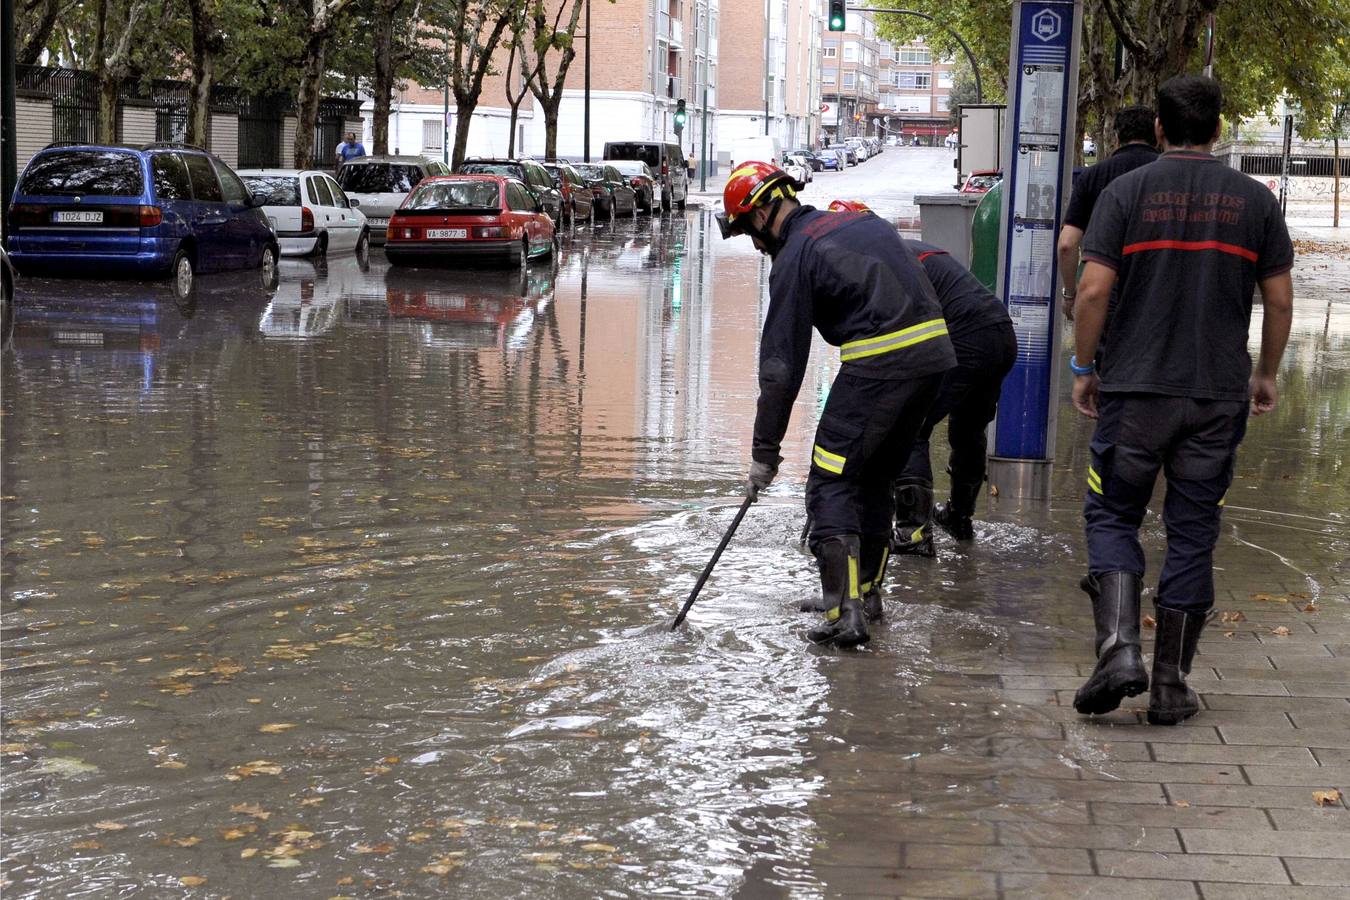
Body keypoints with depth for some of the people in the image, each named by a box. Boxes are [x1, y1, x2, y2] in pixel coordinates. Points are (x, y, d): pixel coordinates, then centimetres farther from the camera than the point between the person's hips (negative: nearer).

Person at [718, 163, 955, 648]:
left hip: (879, 363, -8)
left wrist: (765, 452, 0)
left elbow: (782, 363, -5)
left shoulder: (795, 257, -5)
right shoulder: (862, 220, 18)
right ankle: (864, 590, 29)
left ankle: (845, 612, -10)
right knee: (875, 478, 20)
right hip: (934, 348, 8)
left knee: (831, 484, -2)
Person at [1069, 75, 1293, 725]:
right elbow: (1279, 299, 6)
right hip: (1219, 394, 2)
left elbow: (1094, 289, -9)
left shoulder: (1127, 192, -3)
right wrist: (1266, 374, 19)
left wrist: (1083, 367, 3)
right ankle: (1171, 683, 11)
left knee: (1112, 517, 10)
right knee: (1192, 534, 8)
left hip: (1135, 387, -2)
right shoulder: (1253, 199, 4)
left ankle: (1118, 647, -10)